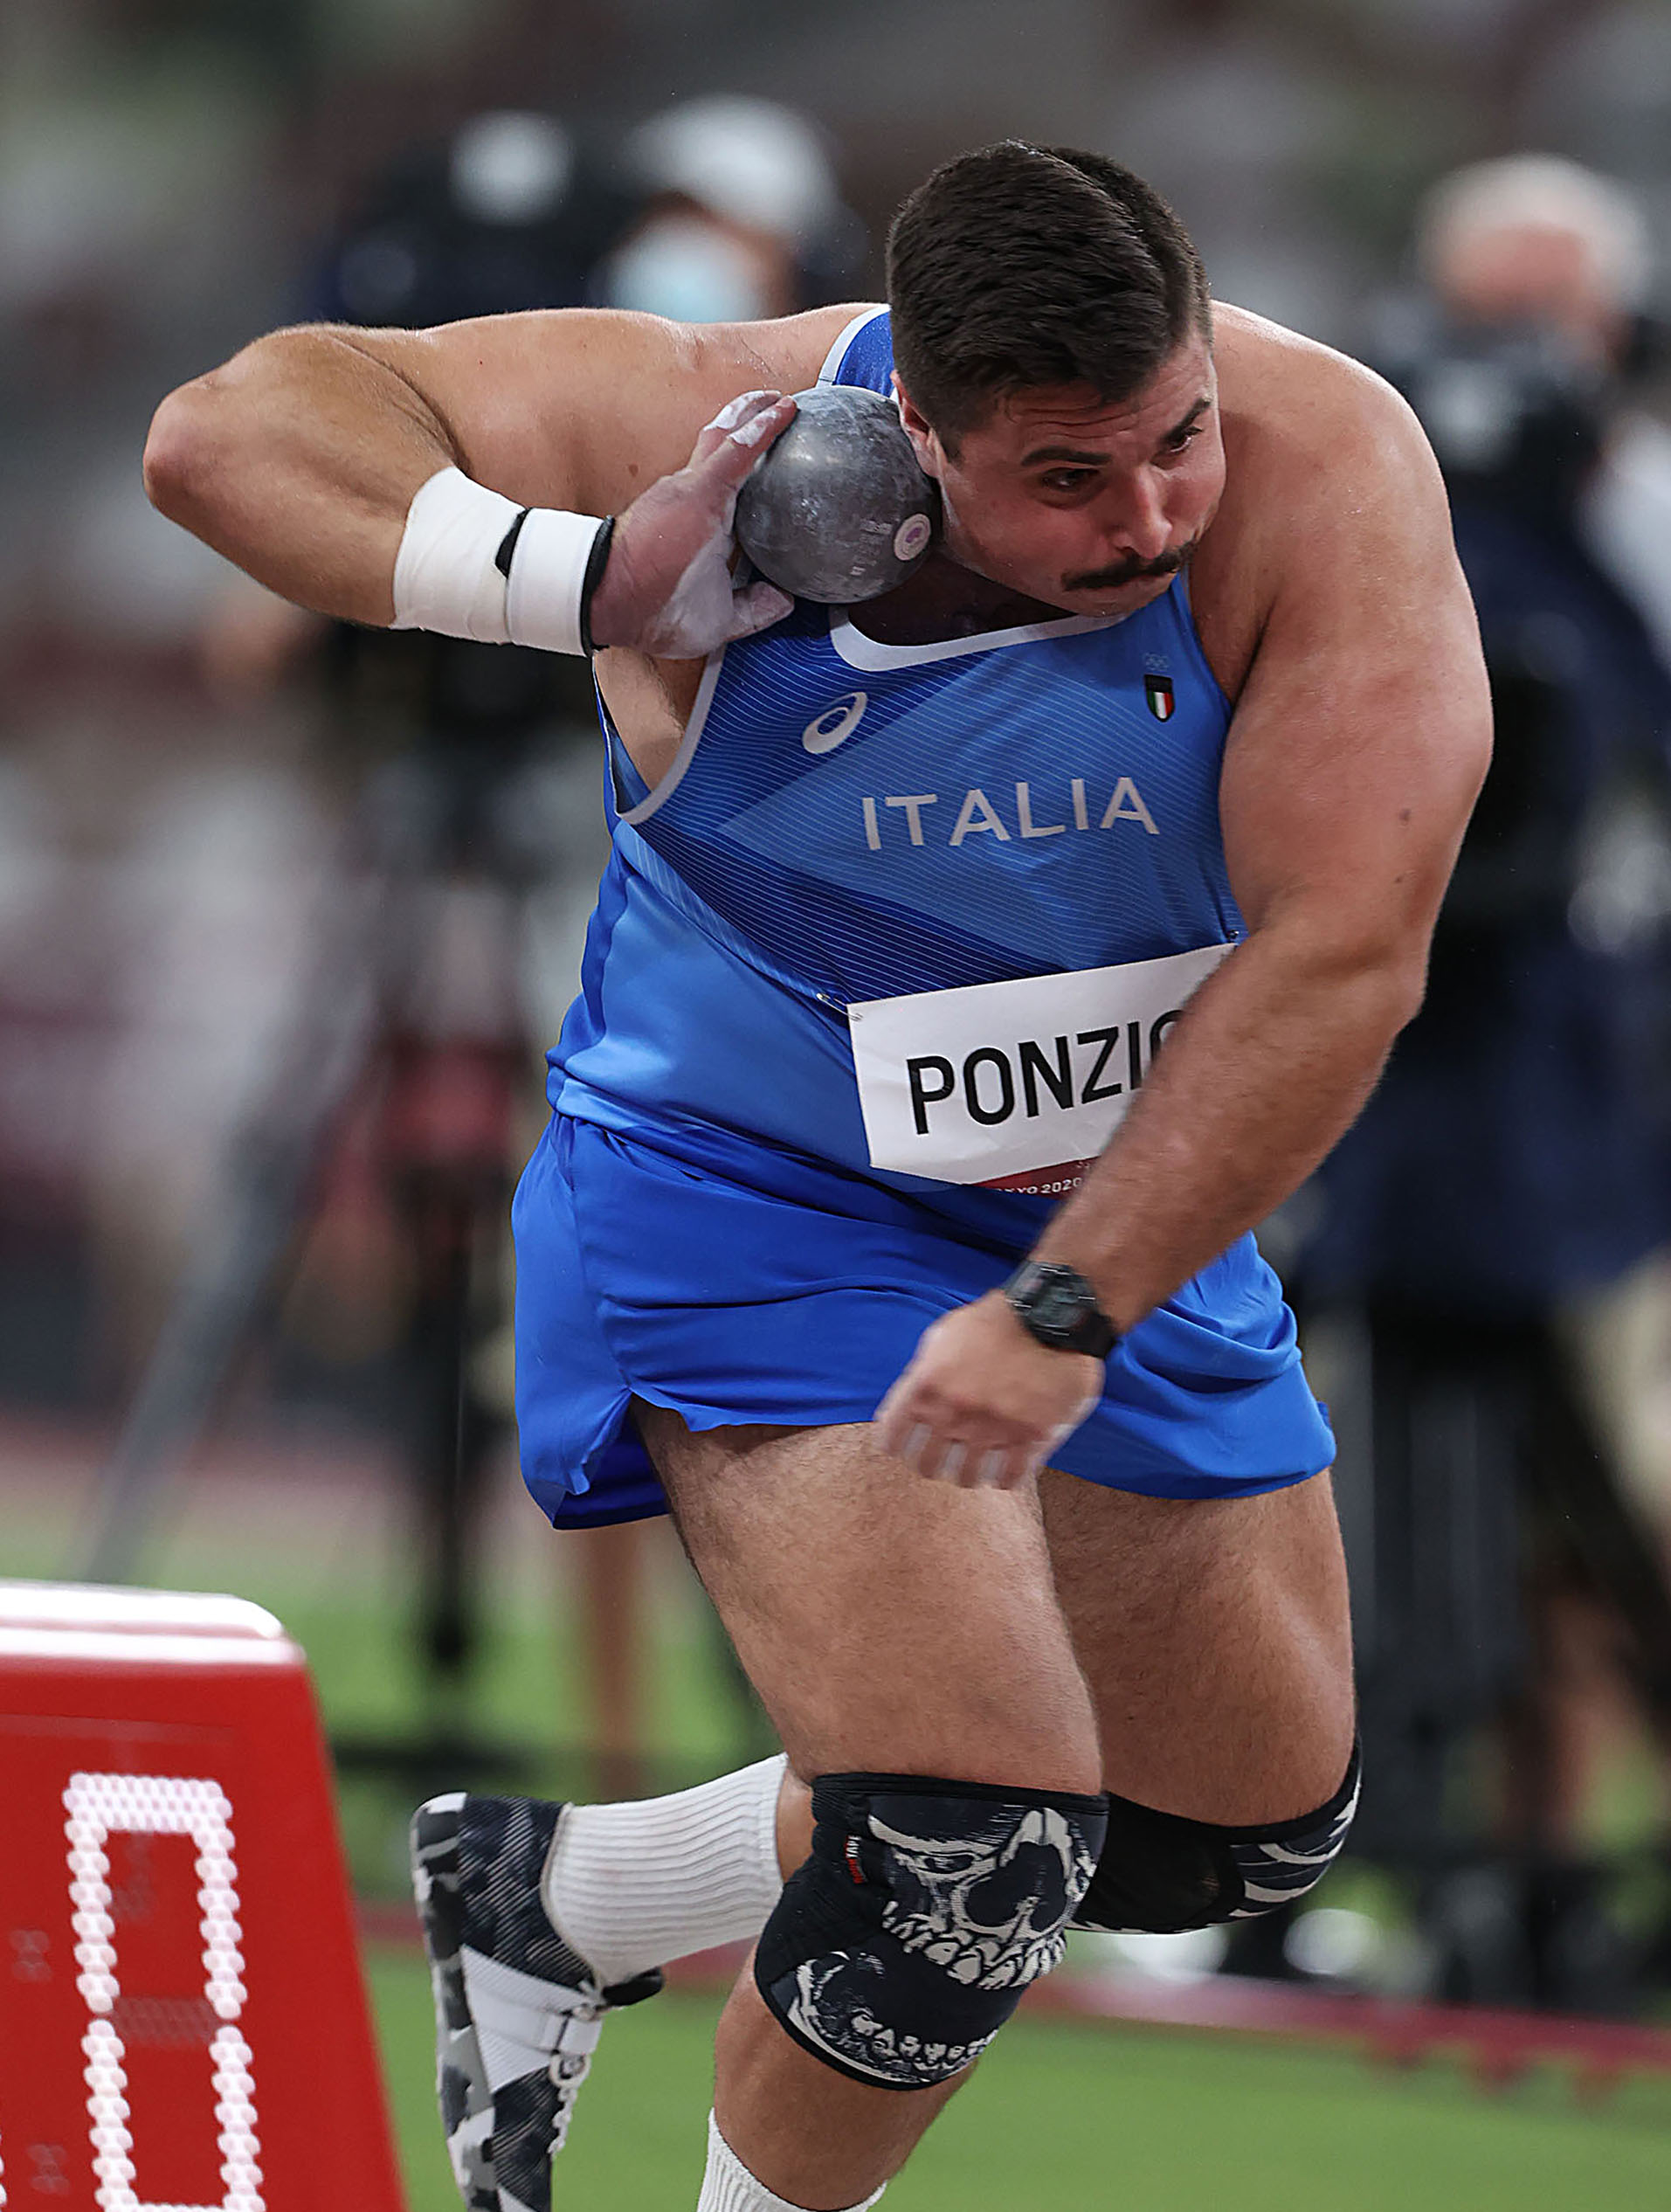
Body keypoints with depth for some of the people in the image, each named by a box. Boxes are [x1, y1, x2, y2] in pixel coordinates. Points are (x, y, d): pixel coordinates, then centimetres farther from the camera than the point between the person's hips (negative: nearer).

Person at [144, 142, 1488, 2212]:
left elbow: (1343, 950, -29)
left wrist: (1071, 1309, -32)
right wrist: (598, 584, -33)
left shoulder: (1324, 467, -26)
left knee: (1252, 1824, 20)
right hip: (751, 1200, -4)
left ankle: (566, 1894, 36)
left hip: (1135, 1212, 4)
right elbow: (231, 429, -19)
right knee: (978, 1856, -21)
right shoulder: (721, 432, -24)